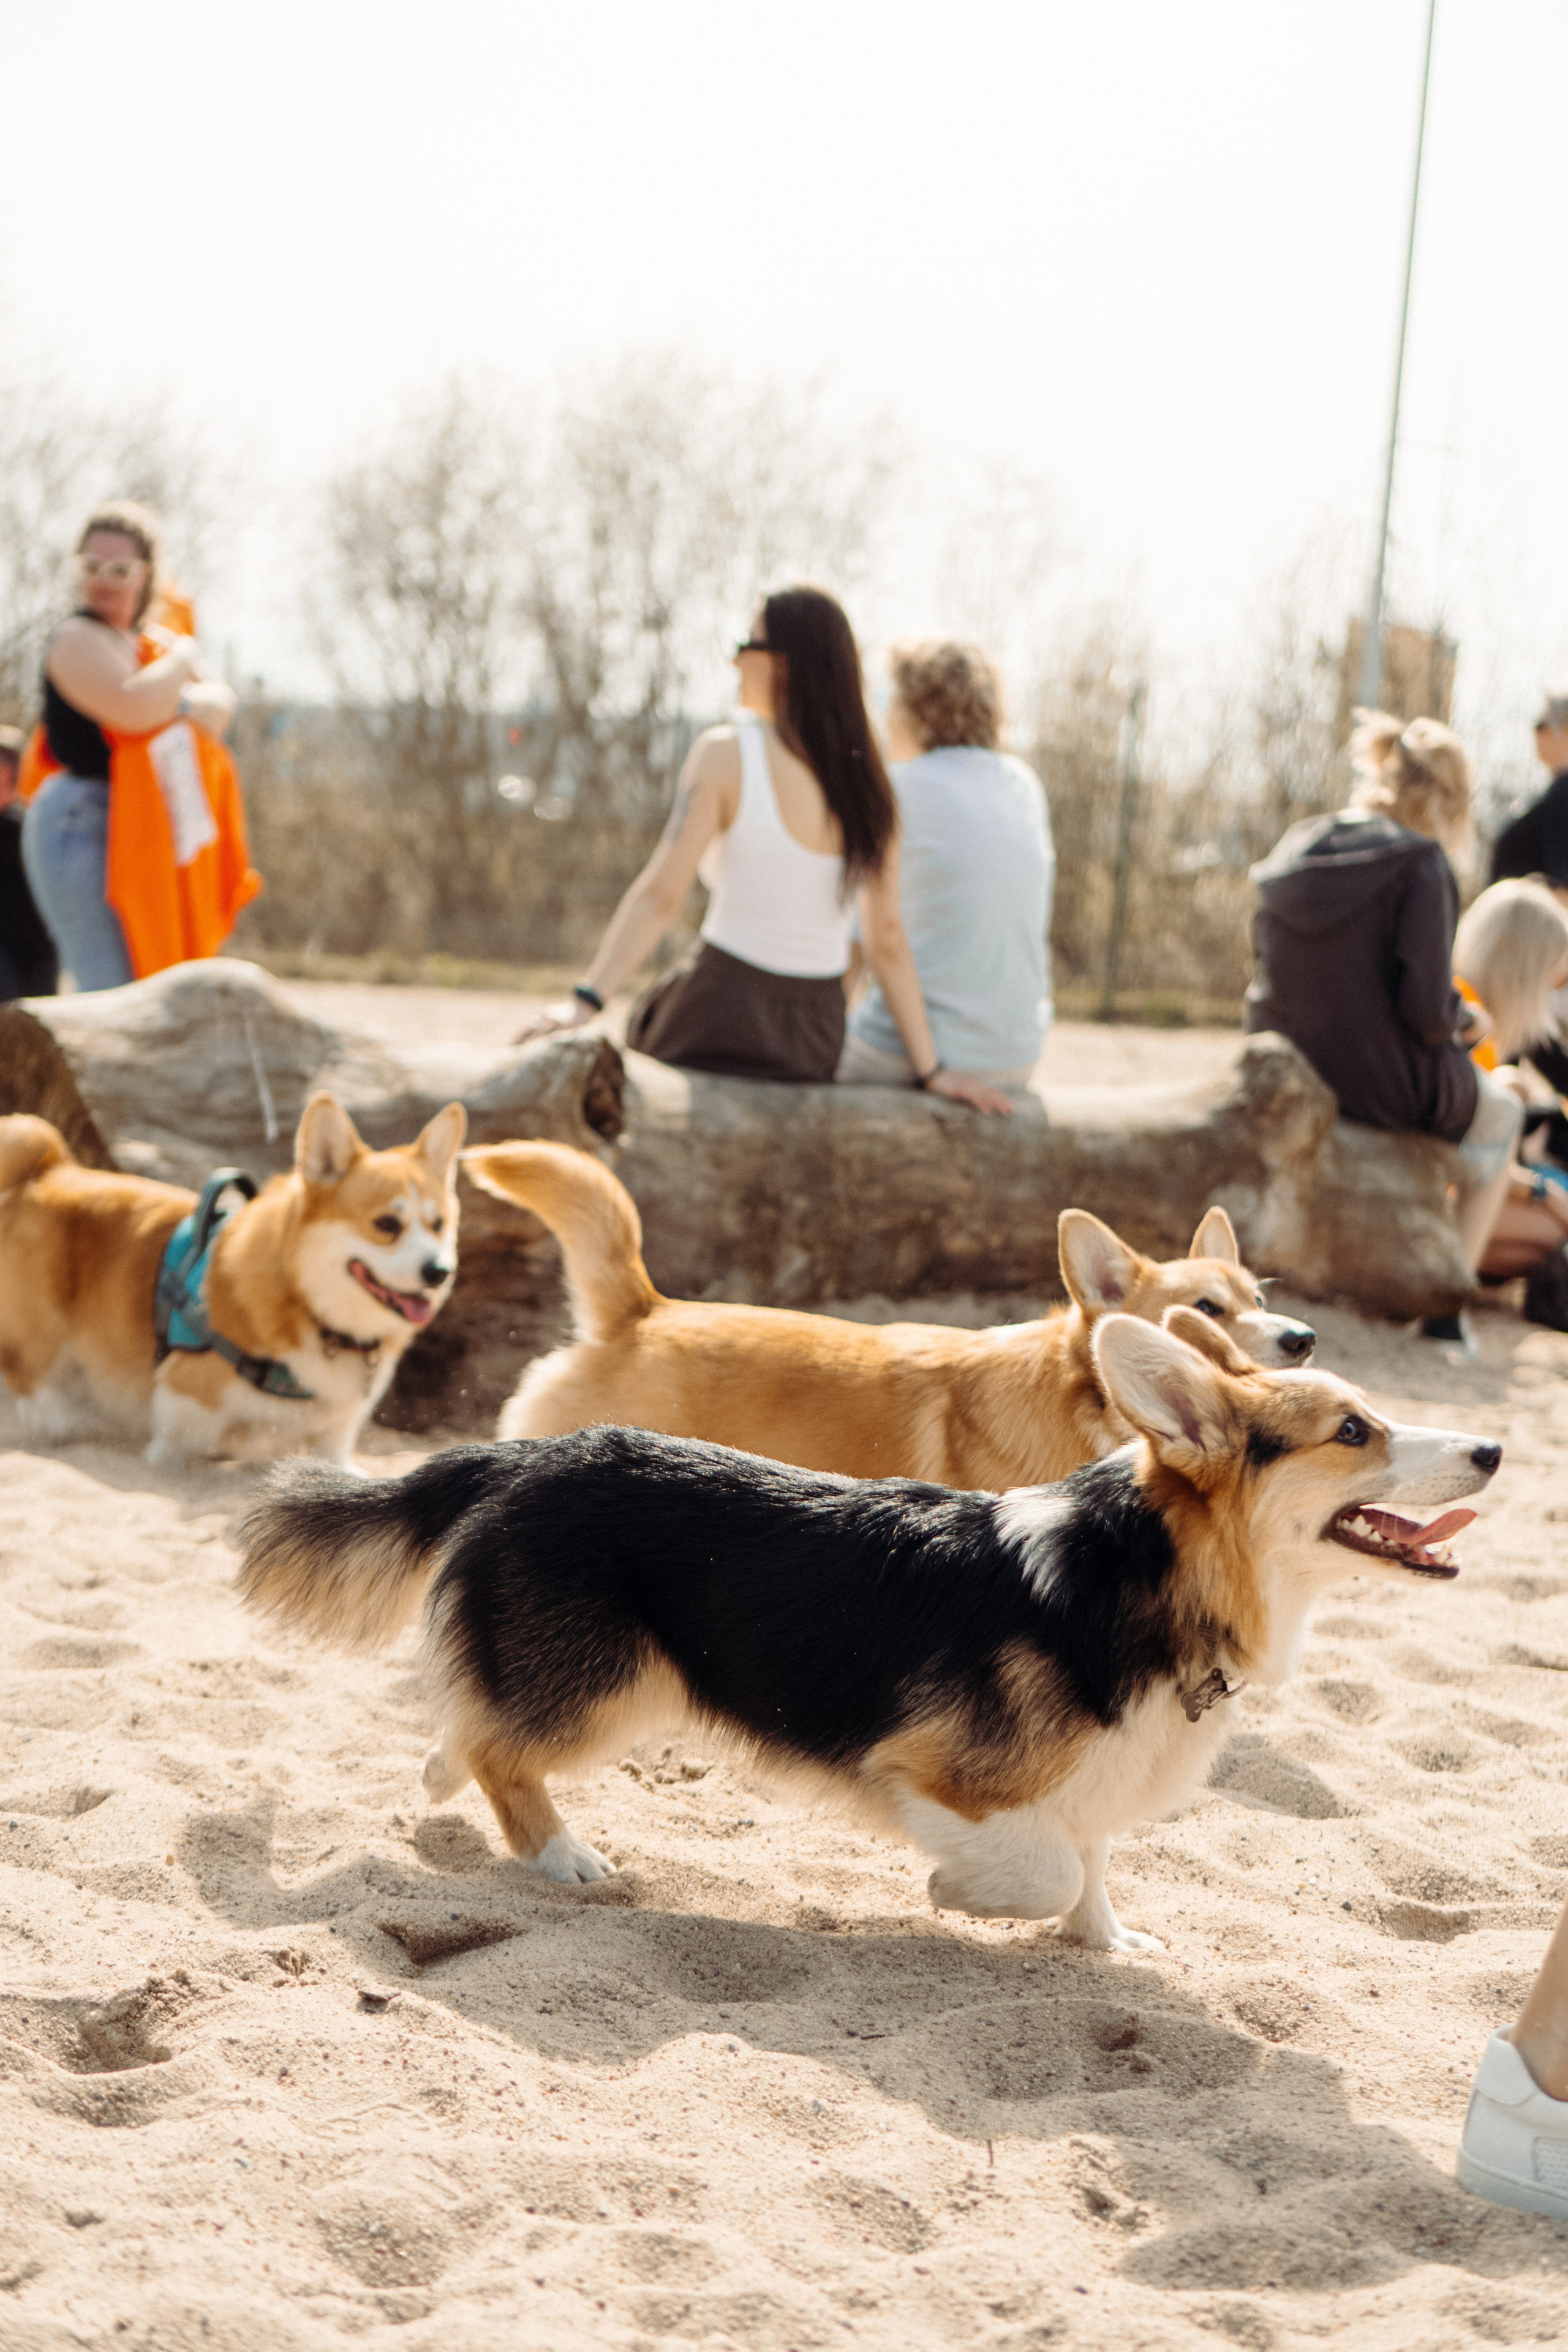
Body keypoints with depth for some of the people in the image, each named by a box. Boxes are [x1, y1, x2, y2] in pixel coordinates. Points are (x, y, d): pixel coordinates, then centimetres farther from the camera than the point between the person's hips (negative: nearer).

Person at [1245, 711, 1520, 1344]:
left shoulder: (1294, 848, 3)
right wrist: (1456, 1020, 2)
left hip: (1284, 1073, 7)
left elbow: (1271, 967, 10)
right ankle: (1446, 1307, 21)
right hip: (1383, 1086, -7)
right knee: (1501, 1115, 28)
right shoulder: (1420, 863, -17)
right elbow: (1427, 1008, -22)